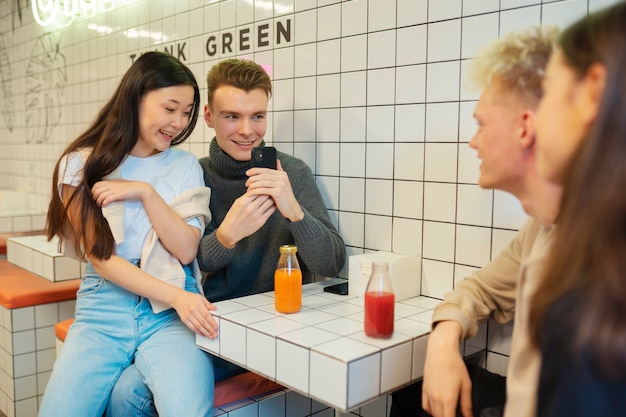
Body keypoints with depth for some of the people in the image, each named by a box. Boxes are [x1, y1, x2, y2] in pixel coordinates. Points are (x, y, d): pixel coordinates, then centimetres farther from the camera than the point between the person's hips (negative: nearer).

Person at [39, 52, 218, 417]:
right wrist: (176, 296, -18)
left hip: (171, 314, 0)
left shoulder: (185, 166, 8)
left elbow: (187, 250, 0)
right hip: (104, 308, 0)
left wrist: (145, 192, -12)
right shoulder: (81, 164, 2)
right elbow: (100, 257, -5)